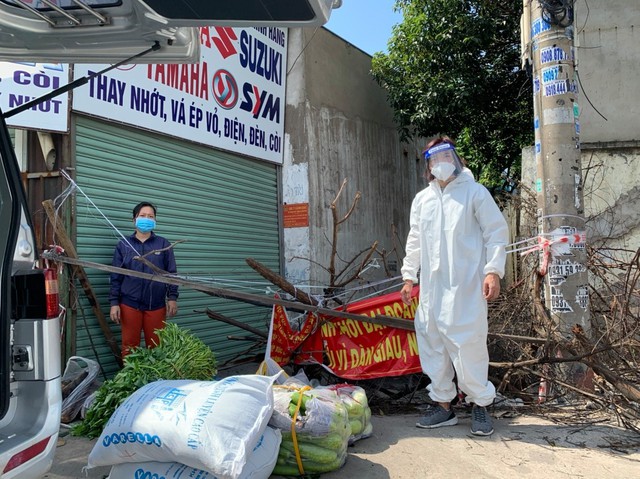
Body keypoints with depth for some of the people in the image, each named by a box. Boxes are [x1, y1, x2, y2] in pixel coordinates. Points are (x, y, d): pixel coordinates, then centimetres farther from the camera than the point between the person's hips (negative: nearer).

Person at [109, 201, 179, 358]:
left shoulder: (164, 244, 5)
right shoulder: (124, 244, 5)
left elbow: (171, 273, 6)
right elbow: (116, 276, 5)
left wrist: (172, 298, -3)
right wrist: (114, 303, -1)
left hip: (156, 305, 0)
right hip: (129, 304, 0)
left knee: (156, 346, 4)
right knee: (129, 346, 5)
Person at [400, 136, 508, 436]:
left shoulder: (474, 192, 2)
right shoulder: (422, 199, 16)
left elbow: (496, 232, -1)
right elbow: (414, 242, 19)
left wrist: (493, 271, -11)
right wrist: (409, 277, 15)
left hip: (466, 285, -5)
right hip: (431, 286, 5)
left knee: (468, 343, -7)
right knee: (432, 343, 6)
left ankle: (480, 404, 11)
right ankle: (443, 404, 18)